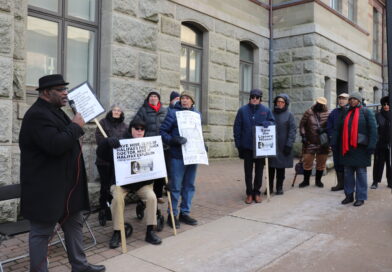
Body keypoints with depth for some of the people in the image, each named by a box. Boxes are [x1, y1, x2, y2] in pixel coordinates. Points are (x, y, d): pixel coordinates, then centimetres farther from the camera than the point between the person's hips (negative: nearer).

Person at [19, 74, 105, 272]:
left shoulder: (54, 111, 14)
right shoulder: (37, 115, -19)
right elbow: (56, 145, -31)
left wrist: (76, 126, 9)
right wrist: (75, 126, -19)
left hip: (66, 185, 10)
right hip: (46, 188, -10)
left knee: (74, 224, 17)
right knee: (42, 232, 4)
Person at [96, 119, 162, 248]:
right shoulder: (121, 143, -4)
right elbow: (100, 152, -14)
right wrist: (108, 141, -34)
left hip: (142, 182, 2)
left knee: (151, 197, -23)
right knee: (118, 198, -30)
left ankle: (150, 232, -10)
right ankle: (117, 232, -13)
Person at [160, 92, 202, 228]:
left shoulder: (197, 114, 13)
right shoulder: (173, 113, -4)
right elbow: (162, 131, -7)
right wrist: (172, 140, -23)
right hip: (178, 156, -5)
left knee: (189, 186, 12)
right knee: (175, 186, -1)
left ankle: (185, 213, 25)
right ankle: (172, 214, 12)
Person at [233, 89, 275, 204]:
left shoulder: (266, 110, 3)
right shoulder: (242, 110, -1)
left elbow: (273, 121, 9)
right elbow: (237, 128, 0)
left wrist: (267, 123, -15)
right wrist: (238, 144, -4)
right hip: (247, 146, -1)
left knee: (259, 170, 9)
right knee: (248, 171, 6)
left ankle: (257, 192, 21)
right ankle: (249, 193, 16)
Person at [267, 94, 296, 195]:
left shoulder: (289, 115, 1)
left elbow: (293, 130, -4)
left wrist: (289, 145, -11)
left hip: (282, 146, -2)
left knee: (281, 167, 5)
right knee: (270, 166, 2)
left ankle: (279, 187, 17)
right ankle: (270, 187, 13)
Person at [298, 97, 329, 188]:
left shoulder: (327, 114, -2)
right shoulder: (309, 113, -1)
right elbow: (302, 125, 2)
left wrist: (324, 130, -19)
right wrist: (303, 135, -5)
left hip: (323, 143, 1)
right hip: (309, 142, 0)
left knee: (321, 163, 10)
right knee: (307, 162, 5)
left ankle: (318, 180, 27)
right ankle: (306, 180, 19)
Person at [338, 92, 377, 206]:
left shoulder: (366, 112, -1)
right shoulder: (346, 113, 15)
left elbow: (373, 129, -7)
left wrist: (371, 145, -15)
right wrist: (341, 145, 11)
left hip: (360, 148, -5)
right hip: (347, 148, 5)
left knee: (361, 172, 2)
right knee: (348, 172, 8)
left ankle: (361, 198, 9)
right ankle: (349, 195, 18)